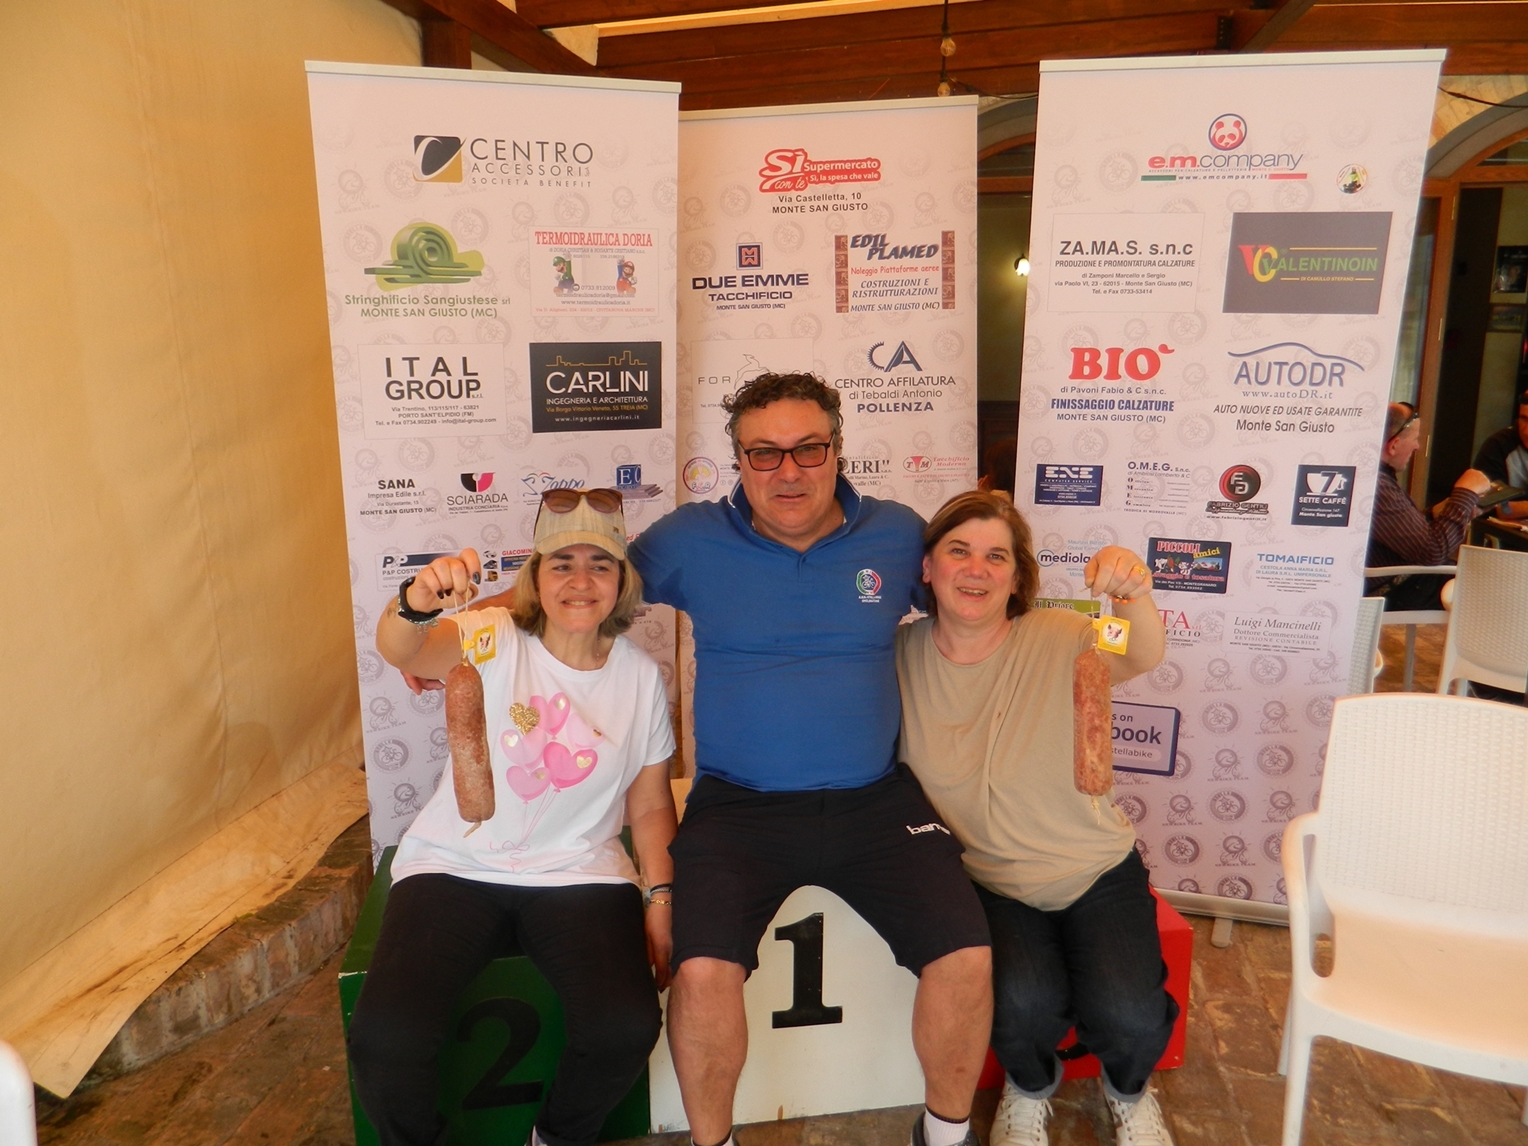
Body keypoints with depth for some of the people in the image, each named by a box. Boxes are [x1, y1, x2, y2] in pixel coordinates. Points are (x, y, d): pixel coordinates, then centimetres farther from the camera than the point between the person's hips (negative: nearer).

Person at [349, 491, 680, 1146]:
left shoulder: (640, 676, 2)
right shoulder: (493, 641, -7)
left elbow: (650, 806, 8)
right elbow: (400, 651, -29)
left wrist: (662, 898, -2)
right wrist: (418, 602, -50)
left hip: (580, 875, 2)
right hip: (456, 869, -1)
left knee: (626, 1027, -22)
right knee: (384, 1037, -22)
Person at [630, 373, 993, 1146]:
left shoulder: (898, 534, 5)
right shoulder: (693, 539, 1)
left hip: (874, 801, 2)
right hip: (739, 806, -1)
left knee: (968, 958, -13)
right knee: (703, 970, -23)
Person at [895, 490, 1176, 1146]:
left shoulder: (1057, 639, -10)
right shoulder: (902, 655, -5)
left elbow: (1141, 658, -29)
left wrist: (1134, 597, -52)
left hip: (1096, 873, 0)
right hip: (989, 886, 0)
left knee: (1130, 1017, -20)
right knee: (1024, 1001, -26)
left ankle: (1128, 1090, 22)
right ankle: (1029, 1089, 14)